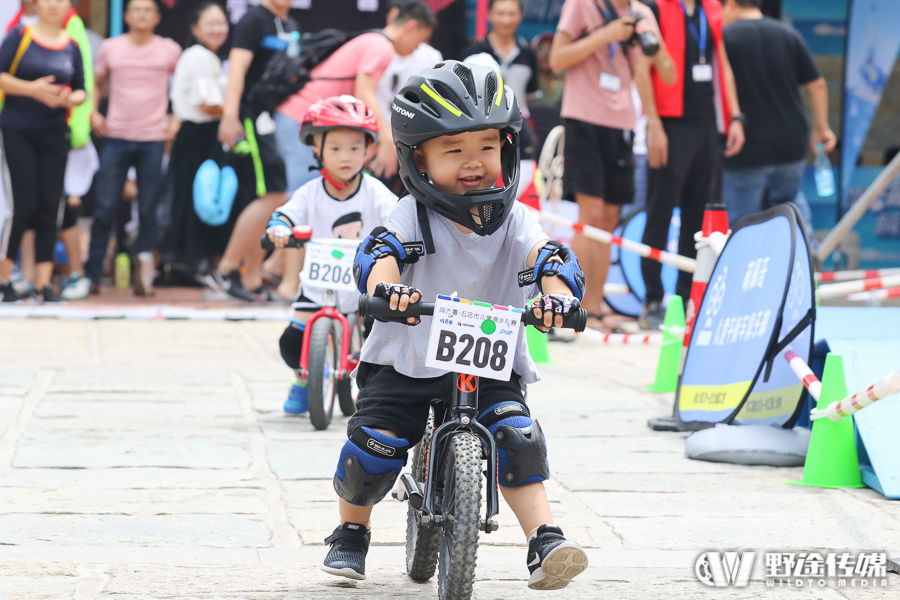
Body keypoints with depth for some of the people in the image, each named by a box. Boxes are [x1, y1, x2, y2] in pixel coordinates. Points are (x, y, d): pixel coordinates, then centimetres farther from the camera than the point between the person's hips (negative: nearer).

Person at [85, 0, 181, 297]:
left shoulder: (169, 50, 4)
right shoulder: (110, 48, 6)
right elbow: (96, 82, 18)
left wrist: (177, 119, 5)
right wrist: (93, 113, 4)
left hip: (154, 139, 0)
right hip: (117, 136, 0)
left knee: (149, 210, -1)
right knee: (105, 208, -3)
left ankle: (144, 274, 6)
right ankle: (90, 275, 1)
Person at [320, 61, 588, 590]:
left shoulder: (513, 219, -3)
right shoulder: (413, 215, -8)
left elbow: (547, 255, -20)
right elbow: (379, 249, -27)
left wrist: (557, 293, -44)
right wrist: (385, 285, -51)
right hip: (406, 361, -1)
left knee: (516, 436, -22)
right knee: (376, 445, -13)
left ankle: (546, 544, -22)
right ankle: (351, 533, 15)